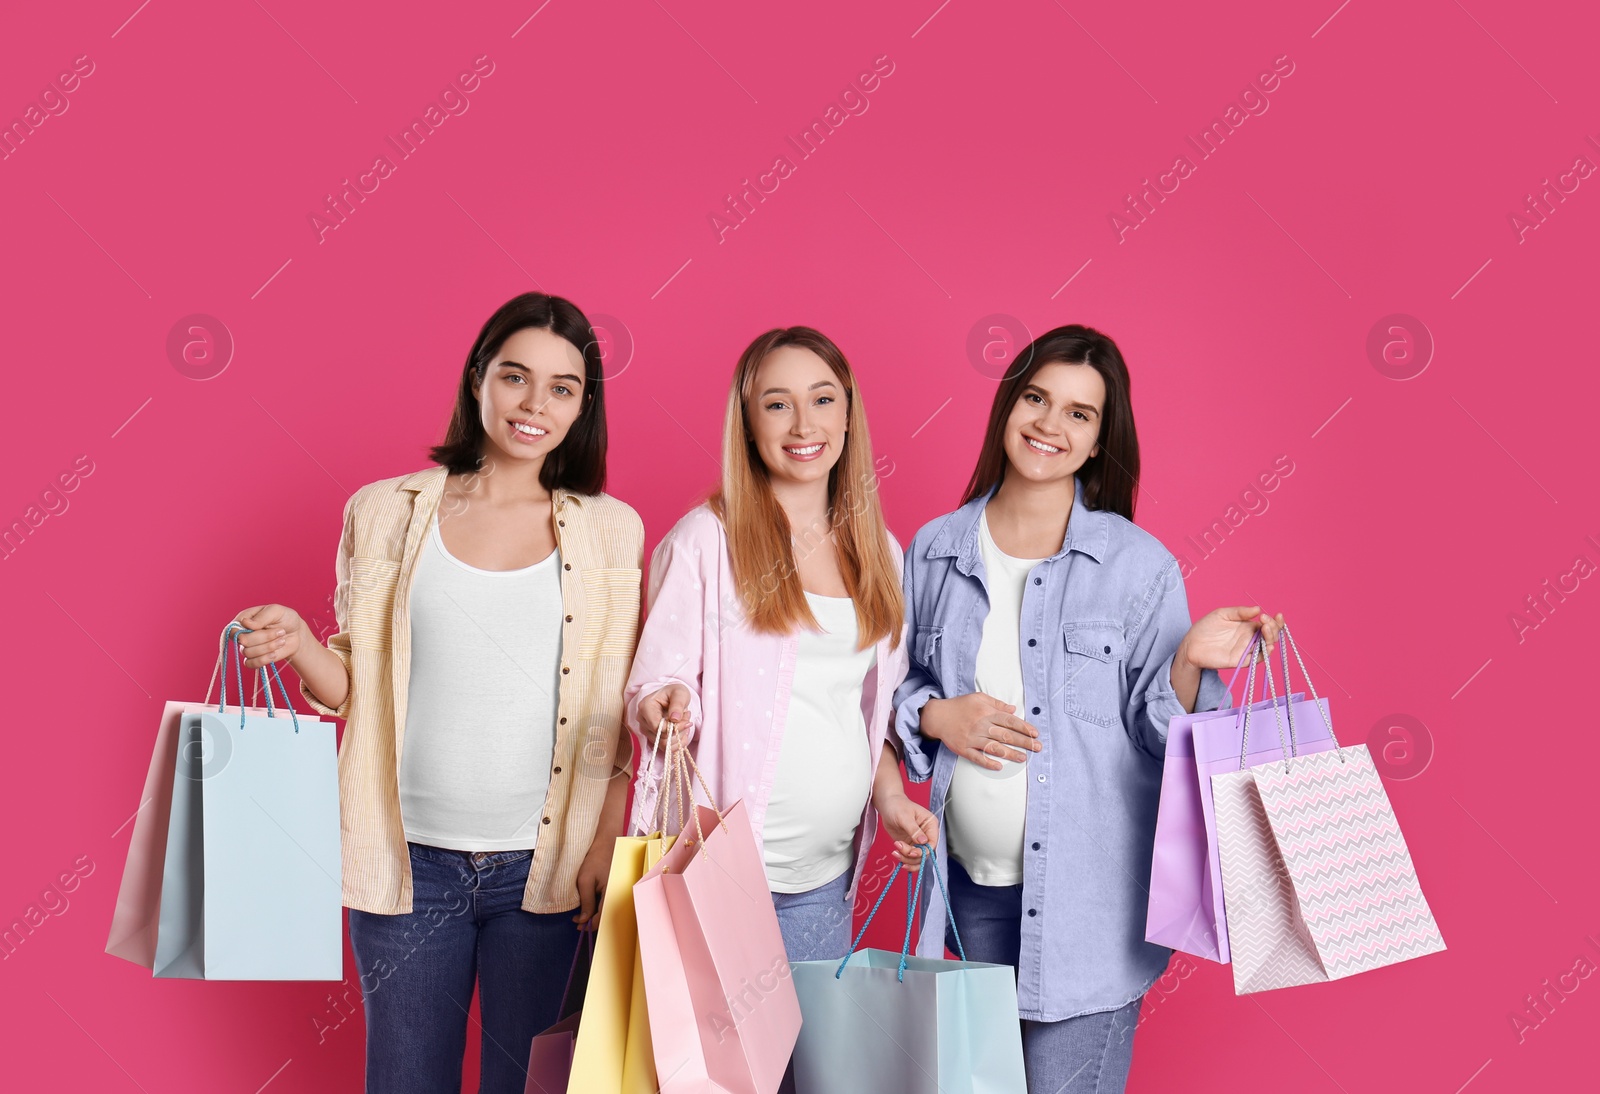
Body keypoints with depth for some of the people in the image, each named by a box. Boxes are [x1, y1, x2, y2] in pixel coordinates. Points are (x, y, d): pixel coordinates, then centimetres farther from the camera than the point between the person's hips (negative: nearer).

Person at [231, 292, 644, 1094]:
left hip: (543, 869, 0)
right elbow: (353, 687, 6)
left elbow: (619, 709, 4)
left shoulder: (610, 531, 3)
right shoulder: (385, 512, 3)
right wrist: (299, 645, -14)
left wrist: (606, 844, -3)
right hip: (409, 862, 0)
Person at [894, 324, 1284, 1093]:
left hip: (1086, 895, -3)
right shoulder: (936, 551, 3)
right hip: (972, 886, 4)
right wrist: (936, 715, -8)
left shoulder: (1139, 564, -5)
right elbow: (896, 685, 12)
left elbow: (1156, 730, -3)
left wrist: (1191, 663, -21)